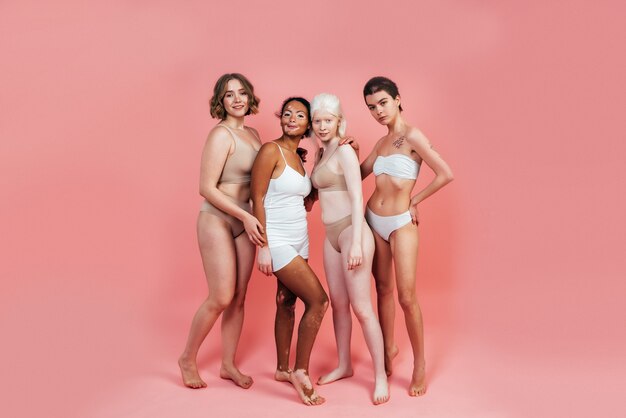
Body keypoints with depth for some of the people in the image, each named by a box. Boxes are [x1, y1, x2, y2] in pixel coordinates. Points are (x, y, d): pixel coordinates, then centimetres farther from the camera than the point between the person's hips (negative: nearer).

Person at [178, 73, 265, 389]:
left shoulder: (252, 134, 10)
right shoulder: (221, 135, -14)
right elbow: (206, 188, -17)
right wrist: (245, 216, -19)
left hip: (244, 220, 7)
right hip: (217, 220, -7)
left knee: (239, 296, 9)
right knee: (221, 298, -5)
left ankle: (228, 364, 23)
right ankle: (188, 359, 17)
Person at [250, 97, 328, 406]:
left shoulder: (299, 157, 12)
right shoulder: (271, 151, -12)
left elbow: (306, 198, 10)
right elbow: (257, 199, -15)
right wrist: (263, 247, -18)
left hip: (299, 240, 8)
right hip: (278, 241, -8)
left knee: (287, 302, 13)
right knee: (318, 300, -10)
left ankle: (283, 369, 25)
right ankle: (301, 372, 2)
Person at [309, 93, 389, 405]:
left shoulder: (345, 152, -10)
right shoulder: (321, 154, 13)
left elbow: (357, 198, -17)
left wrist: (356, 243, -23)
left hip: (351, 232, -8)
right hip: (331, 236, 8)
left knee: (361, 307, -6)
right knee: (338, 303, 14)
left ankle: (380, 376, 5)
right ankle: (344, 365, 28)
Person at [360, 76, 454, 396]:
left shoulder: (412, 136, -11)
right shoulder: (381, 142, 10)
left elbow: (445, 174, -17)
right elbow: (359, 174, 18)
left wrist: (414, 201, -7)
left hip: (401, 224, -6)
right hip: (374, 220, 6)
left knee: (407, 297, -5)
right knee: (383, 289, 15)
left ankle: (420, 366, 9)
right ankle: (389, 348, 31)